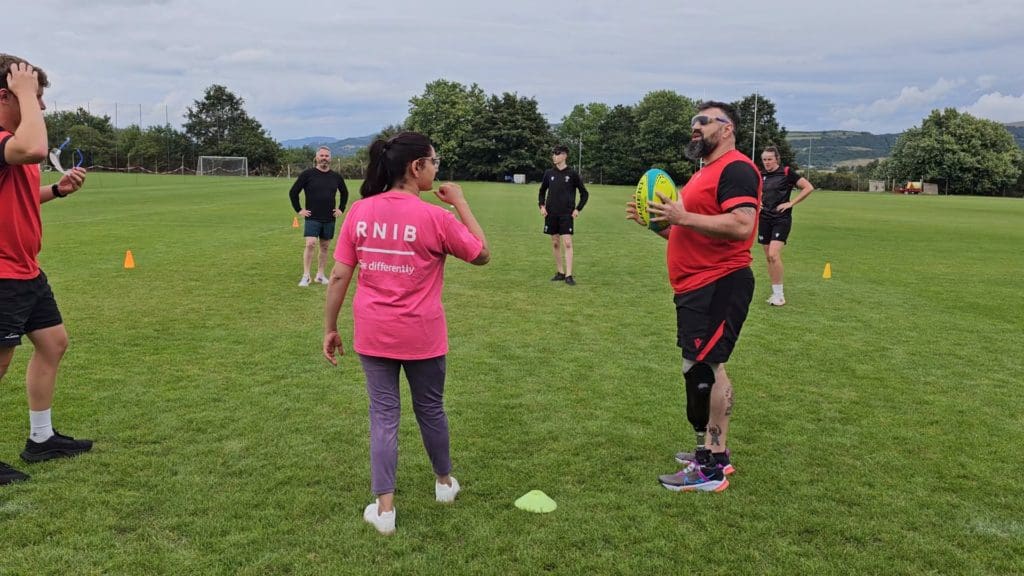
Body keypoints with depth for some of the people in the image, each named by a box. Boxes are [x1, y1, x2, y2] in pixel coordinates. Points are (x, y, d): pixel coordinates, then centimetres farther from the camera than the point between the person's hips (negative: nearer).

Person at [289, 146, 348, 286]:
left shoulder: (336, 176, 5)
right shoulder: (307, 174, -5)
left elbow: (345, 193, 23)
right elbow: (293, 192, 0)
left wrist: (341, 209, 14)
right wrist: (299, 210, -3)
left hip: (329, 219, 4)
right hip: (312, 218, -4)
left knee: (325, 247, 8)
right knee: (310, 244, -15)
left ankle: (320, 275, 19)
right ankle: (306, 276, -8)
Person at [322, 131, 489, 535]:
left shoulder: (360, 212, -4)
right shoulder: (434, 217, -15)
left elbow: (339, 277, -3)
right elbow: (481, 255, -2)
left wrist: (330, 328, 7)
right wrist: (460, 203, 2)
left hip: (372, 334, 2)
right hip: (421, 335, -2)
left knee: (383, 413, 11)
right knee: (430, 408, 18)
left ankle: (384, 507, 12)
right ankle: (444, 482, 39)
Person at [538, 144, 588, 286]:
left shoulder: (572, 174, -3)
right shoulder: (549, 173, 5)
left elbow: (584, 193, 4)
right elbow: (542, 191, 18)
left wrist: (578, 209, -4)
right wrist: (542, 206, 4)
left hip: (567, 214, -3)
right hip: (551, 214, 4)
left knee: (567, 243, -11)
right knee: (555, 243, 8)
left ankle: (568, 275, -11)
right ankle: (560, 272, 18)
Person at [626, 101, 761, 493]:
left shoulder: (736, 169, -11)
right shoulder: (705, 173, 22)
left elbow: (741, 225, -25)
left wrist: (682, 217, -24)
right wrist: (655, 221, 12)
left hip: (719, 286, -11)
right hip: (696, 287, 11)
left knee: (704, 366, -10)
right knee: (704, 366, 15)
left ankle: (710, 469, -3)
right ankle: (712, 451, 27)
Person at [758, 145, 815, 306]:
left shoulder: (787, 173, -7)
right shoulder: (761, 176, 8)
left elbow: (808, 187, -9)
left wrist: (791, 203, -12)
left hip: (781, 219, -6)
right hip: (764, 219, 6)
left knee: (774, 255, -18)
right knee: (768, 257, 7)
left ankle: (779, 295, -8)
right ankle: (775, 293, 17)